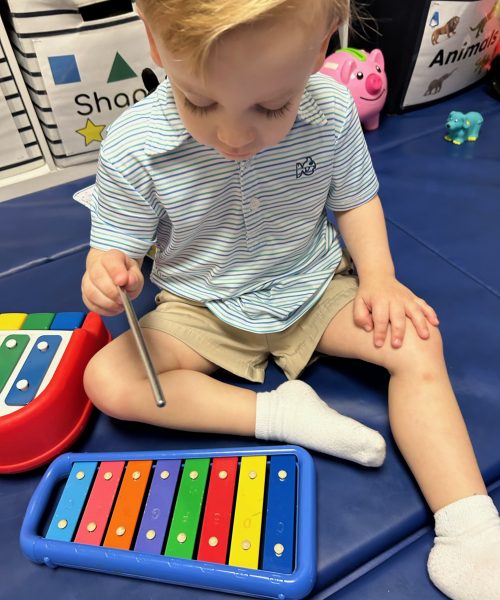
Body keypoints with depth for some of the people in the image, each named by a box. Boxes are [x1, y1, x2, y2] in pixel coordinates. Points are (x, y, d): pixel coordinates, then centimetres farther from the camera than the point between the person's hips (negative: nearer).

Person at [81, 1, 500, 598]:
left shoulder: (331, 111, -14)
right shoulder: (132, 147, -19)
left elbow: (355, 200, 1)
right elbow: (118, 244, -9)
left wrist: (378, 276, -14)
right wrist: (106, 272, -34)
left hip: (313, 287, 1)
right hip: (201, 308, 0)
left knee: (417, 342, -17)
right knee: (106, 380, -19)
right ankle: (278, 413, -18)